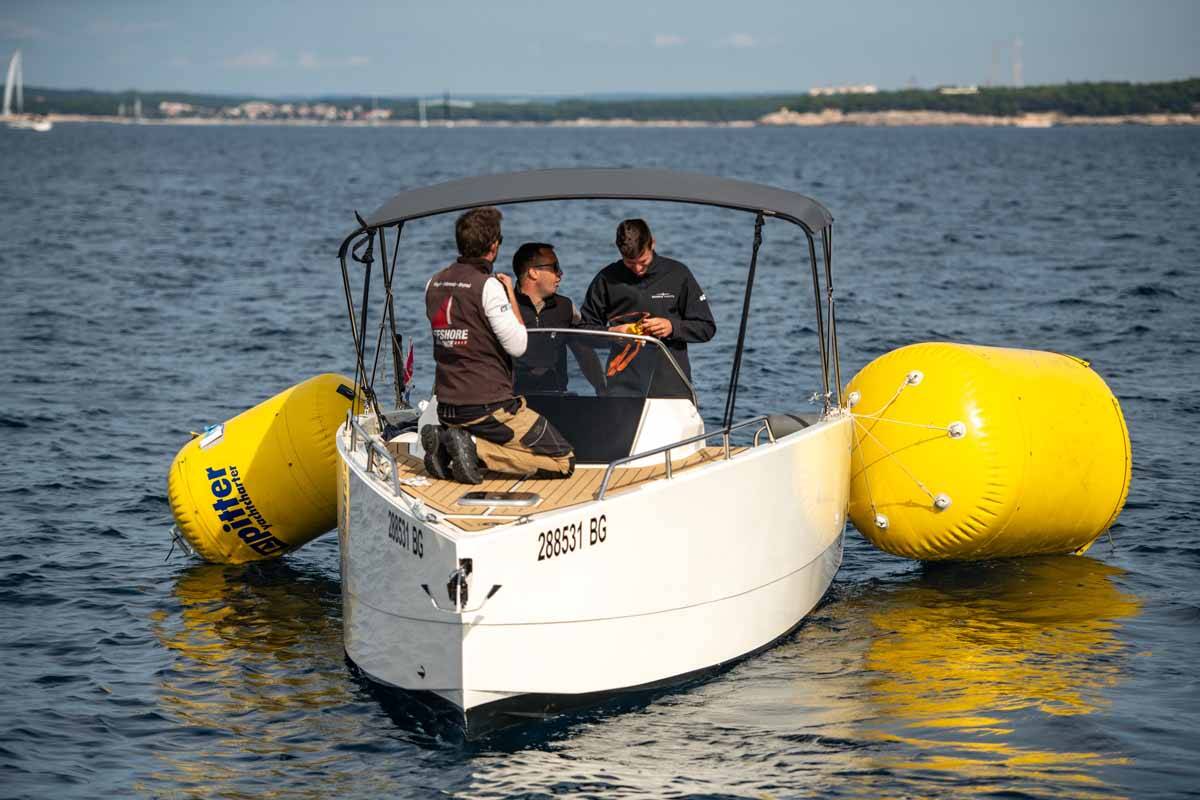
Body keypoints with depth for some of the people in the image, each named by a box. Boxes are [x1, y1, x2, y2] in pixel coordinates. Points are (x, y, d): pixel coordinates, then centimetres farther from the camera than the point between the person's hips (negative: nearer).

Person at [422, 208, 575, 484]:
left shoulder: (433, 284, 7)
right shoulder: (488, 286, -15)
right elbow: (518, 345, -15)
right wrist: (511, 294, -3)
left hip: (447, 407, 8)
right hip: (489, 407, -8)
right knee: (563, 461, -3)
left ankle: (443, 440, 5)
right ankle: (476, 450, -14)